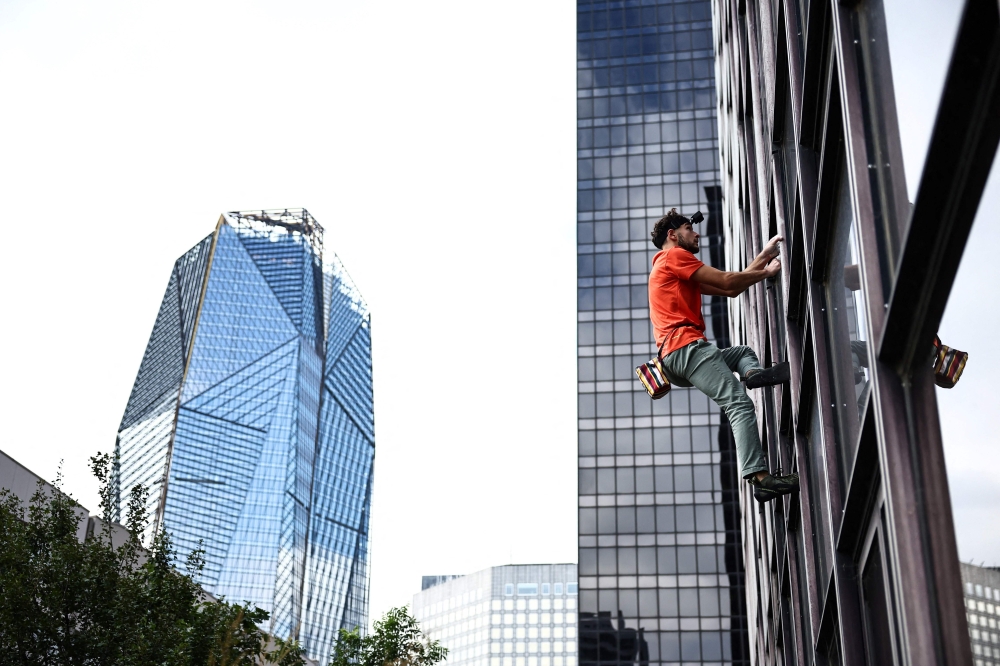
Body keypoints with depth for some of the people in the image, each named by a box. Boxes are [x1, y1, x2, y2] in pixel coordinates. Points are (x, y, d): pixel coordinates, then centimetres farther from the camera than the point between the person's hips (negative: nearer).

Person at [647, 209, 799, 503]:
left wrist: (764, 257, 23)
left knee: (743, 352, 28)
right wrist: (767, 272, 8)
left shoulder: (681, 271, 32)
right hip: (686, 345, -10)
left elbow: (731, 289, 25)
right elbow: (727, 281, -6)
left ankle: (753, 372, -6)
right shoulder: (674, 256, 2)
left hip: (675, 356, 10)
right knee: (739, 404, -19)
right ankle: (760, 477, -30)